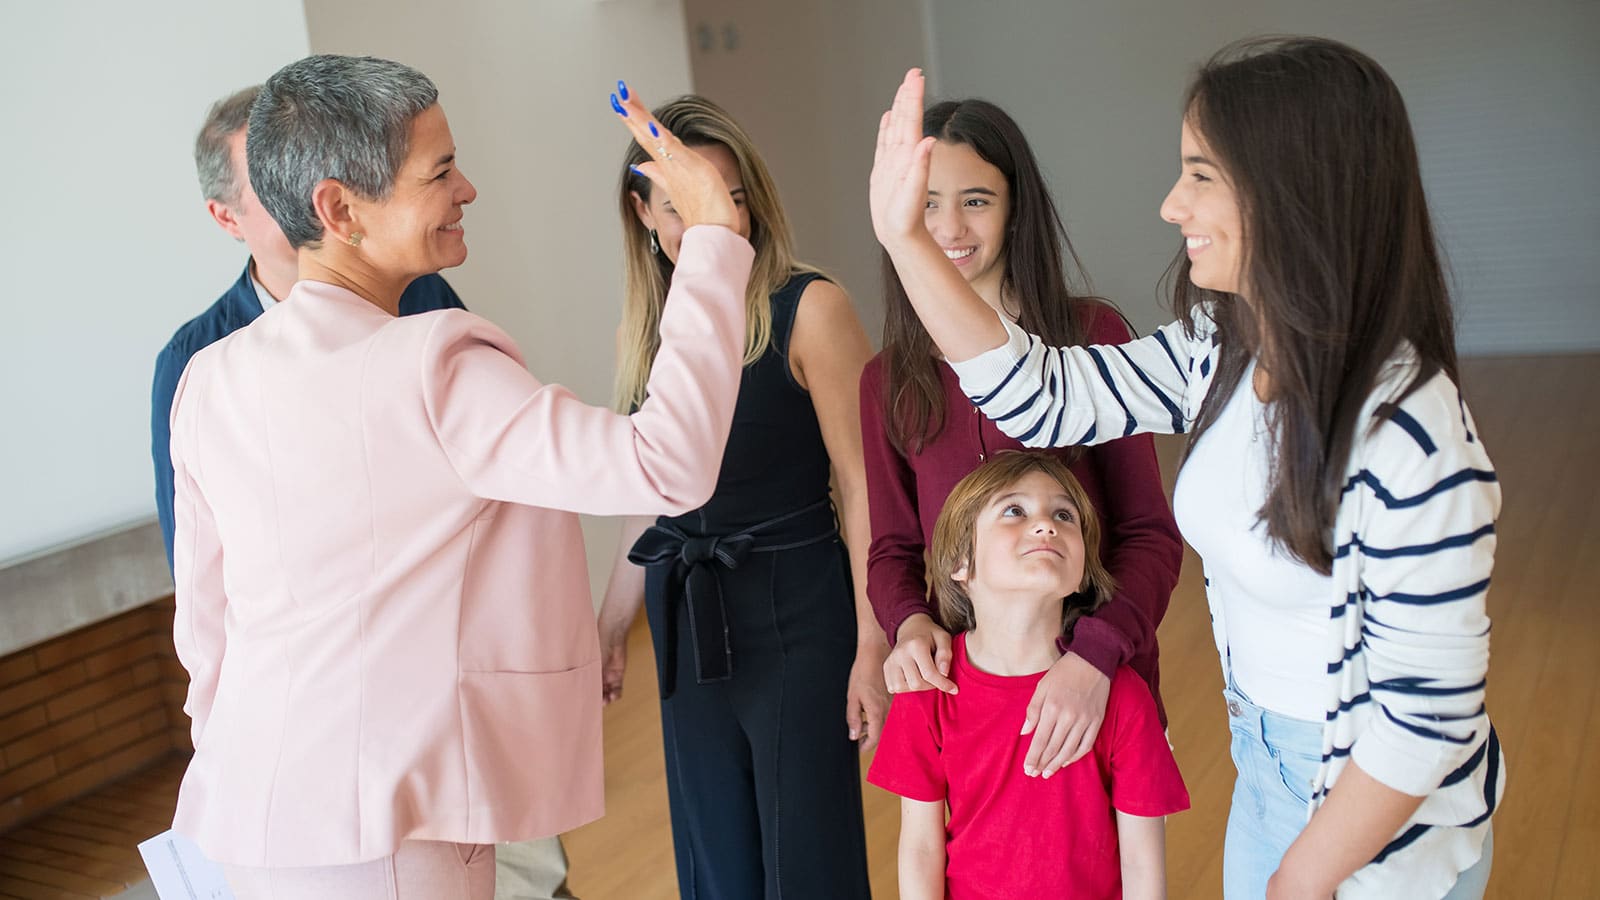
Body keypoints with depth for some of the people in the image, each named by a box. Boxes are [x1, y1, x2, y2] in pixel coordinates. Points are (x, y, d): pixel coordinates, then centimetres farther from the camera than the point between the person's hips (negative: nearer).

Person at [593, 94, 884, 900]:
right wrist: (611, 626, 18)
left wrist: (873, 647, -16)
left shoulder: (808, 309, -11)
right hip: (686, 629, 5)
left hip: (797, 621, -5)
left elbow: (862, 485, -12)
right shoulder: (644, 330, 6)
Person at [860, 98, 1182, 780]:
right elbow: (891, 549, 8)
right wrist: (909, 622, -14)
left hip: (1102, 693, -2)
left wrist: (1095, 655, -24)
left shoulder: (1093, 334, -8)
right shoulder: (890, 379, 1)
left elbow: (1151, 535, -8)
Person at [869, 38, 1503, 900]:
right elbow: (1042, 394, -3)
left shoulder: (1409, 438, -30)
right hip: (1265, 766, 7)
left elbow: (1428, 709, -24)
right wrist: (903, 237, -8)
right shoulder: (1218, 353, -8)